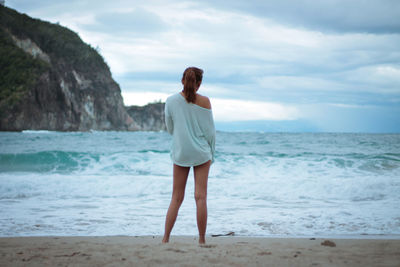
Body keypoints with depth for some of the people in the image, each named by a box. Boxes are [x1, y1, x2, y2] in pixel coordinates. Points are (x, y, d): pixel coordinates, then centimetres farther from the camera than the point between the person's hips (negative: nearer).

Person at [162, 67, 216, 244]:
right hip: (201, 153, -2)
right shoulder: (204, 101, -8)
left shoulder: (171, 101, -3)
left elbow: (169, 128, 7)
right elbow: (210, 130, -4)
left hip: (180, 153, 2)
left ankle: (165, 239, 6)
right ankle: (201, 240, 4)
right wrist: (211, 153, 9)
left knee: (176, 198, 9)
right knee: (201, 197, 1)